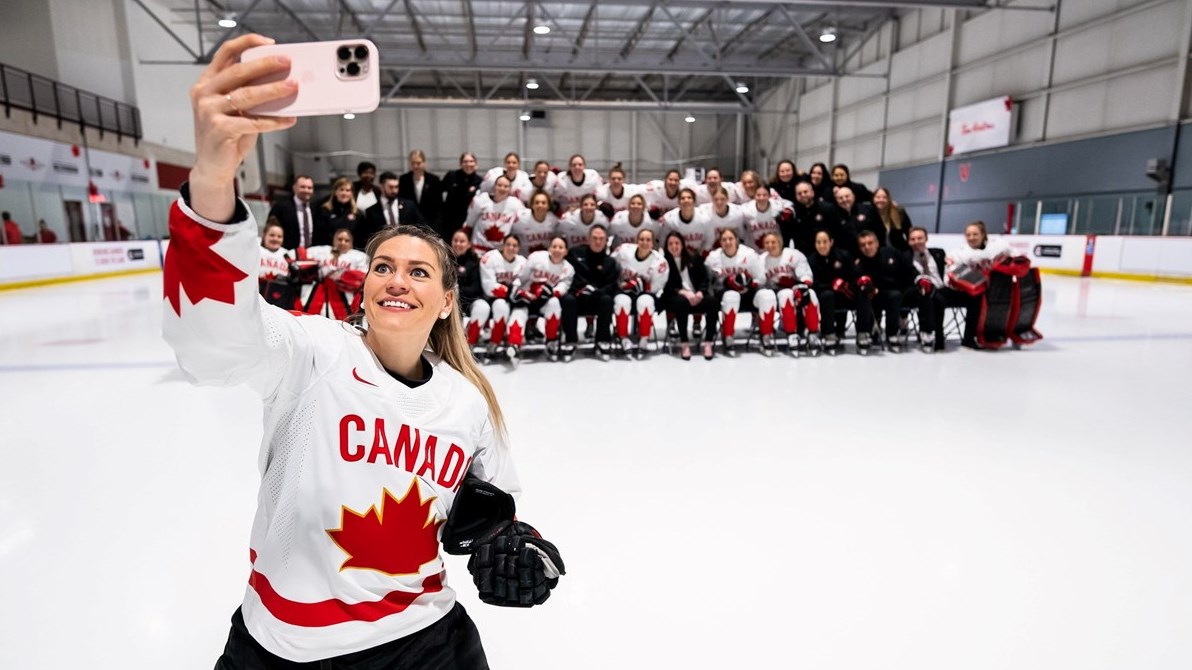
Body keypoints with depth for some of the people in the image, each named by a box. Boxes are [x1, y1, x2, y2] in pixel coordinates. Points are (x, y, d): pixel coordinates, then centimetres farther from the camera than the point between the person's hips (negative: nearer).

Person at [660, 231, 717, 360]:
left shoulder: (695, 258, 14)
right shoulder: (665, 262, 5)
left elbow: (704, 279, 8)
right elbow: (666, 287, -3)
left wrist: (700, 292, -13)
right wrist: (683, 292, -19)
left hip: (697, 296, 3)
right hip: (676, 297, -3)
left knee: (711, 301, -29)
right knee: (681, 301, -39)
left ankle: (708, 343, -25)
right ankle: (684, 344, -32)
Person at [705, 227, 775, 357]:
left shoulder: (749, 254, -7)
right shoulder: (714, 256, -6)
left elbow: (761, 278, -2)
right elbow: (715, 283, -9)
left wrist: (750, 283, -22)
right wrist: (731, 281, -26)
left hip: (748, 292, 2)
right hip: (726, 293, -2)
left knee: (767, 295, -26)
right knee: (731, 296, -37)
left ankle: (766, 337, -13)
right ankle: (727, 339, -23)